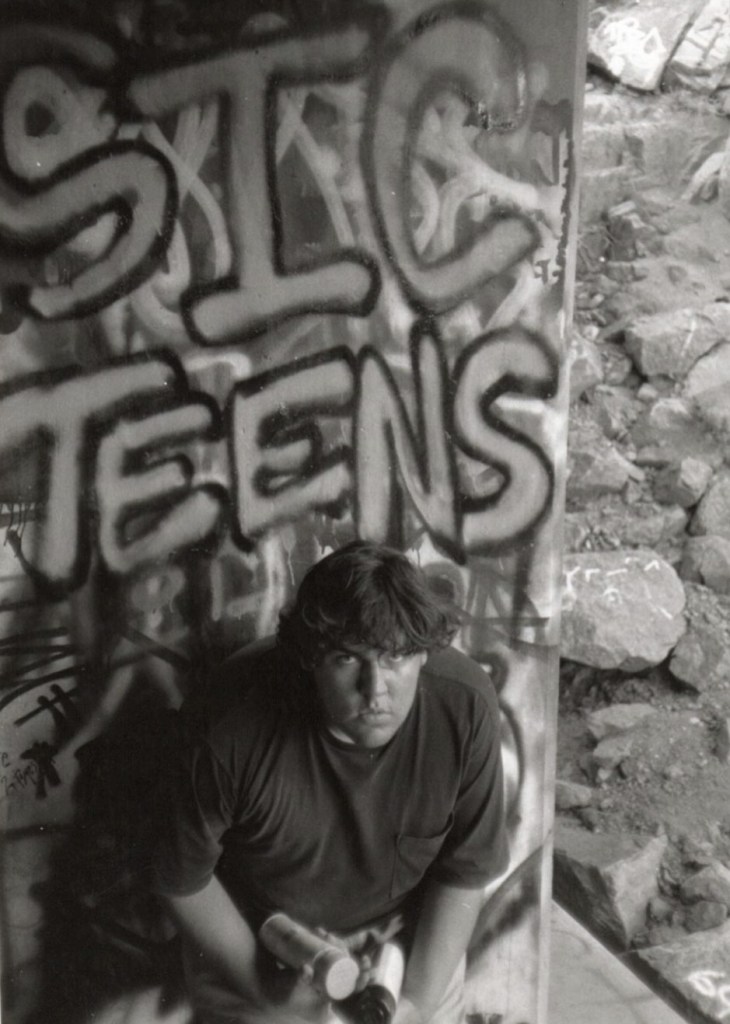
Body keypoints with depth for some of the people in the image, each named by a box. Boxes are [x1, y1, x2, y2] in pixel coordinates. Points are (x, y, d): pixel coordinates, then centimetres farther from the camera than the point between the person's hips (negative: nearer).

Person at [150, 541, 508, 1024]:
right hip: (251, 937, -1)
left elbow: (464, 872, -12)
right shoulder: (234, 729, -33)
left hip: (403, 931, 2)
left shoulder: (466, 707, -28)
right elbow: (184, 878, -15)